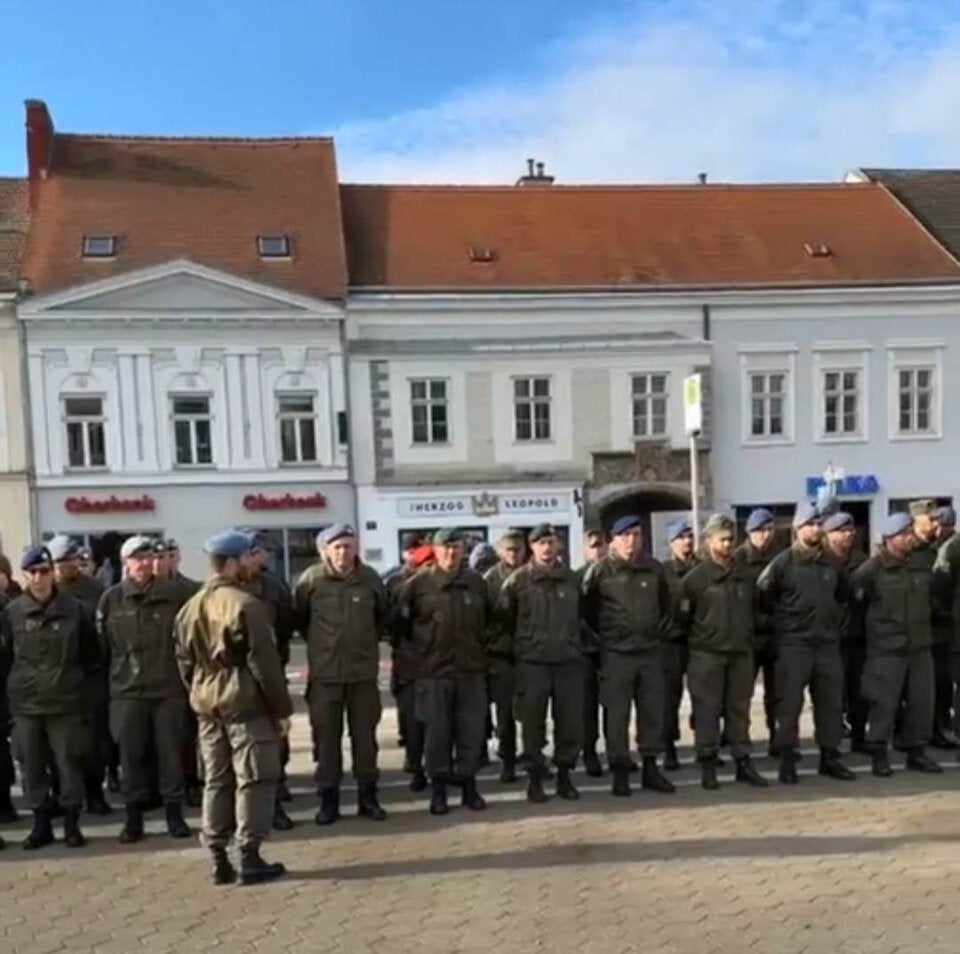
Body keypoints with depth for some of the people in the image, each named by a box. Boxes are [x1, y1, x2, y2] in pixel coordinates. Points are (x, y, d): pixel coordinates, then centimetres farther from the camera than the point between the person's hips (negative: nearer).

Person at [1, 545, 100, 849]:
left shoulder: (75, 609, -2)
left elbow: (91, 654, 6)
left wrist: (82, 685, 3)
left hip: (66, 701, -2)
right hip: (25, 703, 2)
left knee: (69, 763, 3)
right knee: (33, 766, 8)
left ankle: (71, 823, 15)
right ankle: (41, 824, 21)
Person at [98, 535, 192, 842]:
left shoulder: (172, 595, 0)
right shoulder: (111, 599, 0)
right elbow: (101, 644, 5)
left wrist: (183, 674, 3)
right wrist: (121, 671, 4)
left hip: (169, 688, 0)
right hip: (127, 690, 0)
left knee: (171, 752, 5)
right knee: (132, 755, 6)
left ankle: (174, 812, 17)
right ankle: (134, 815, 18)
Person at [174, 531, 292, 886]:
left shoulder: (189, 608, 9)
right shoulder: (245, 605, -15)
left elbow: (185, 662, 13)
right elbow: (264, 663, -15)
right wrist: (282, 708, -8)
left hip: (206, 704, 7)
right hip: (246, 702, -7)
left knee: (216, 781, 12)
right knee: (254, 779, 1)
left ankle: (219, 859, 16)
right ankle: (249, 857, 3)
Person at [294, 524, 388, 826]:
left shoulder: (370, 578, -4)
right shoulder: (311, 580, -9)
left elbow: (383, 616, 13)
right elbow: (299, 619, 5)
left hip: (364, 671, 1)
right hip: (324, 673, -1)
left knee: (365, 736, 10)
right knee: (326, 737, 6)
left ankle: (368, 796, 22)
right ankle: (328, 798, 18)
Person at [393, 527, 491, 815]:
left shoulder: (476, 582, 5)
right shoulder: (418, 583, -5)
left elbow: (488, 619, 19)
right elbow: (399, 621, 2)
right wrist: (421, 644, 7)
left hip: (472, 669, 3)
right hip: (433, 670, -3)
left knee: (472, 730, 7)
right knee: (437, 731, 3)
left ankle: (469, 785, 20)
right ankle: (438, 789, 15)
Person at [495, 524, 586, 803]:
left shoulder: (571, 579, 7)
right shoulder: (517, 580, -3)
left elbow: (582, 616, 20)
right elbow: (503, 620, 2)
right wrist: (515, 648, 2)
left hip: (569, 662, 3)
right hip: (532, 663, -3)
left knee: (572, 722, 6)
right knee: (533, 724, 3)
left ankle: (564, 774, 21)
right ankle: (535, 777, 16)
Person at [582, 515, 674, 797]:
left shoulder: (653, 568, 6)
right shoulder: (600, 571, -8)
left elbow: (665, 603, 20)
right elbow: (585, 608, -1)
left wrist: (658, 630, 14)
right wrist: (604, 636, 3)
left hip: (650, 651, 4)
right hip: (616, 653, -4)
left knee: (653, 711, 9)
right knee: (617, 714, 1)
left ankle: (650, 768, 21)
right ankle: (620, 771, 11)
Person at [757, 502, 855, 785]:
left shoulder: (831, 563, 9)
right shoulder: (782, 562, -8)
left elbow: (844, 592, 25)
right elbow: (762, 593, -5)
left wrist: (835, 618, 17)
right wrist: (782, 619, 0)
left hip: (828, 643, 5)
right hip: (794, 643, -5)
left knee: (831, 701, 9)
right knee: (790, 703, -3)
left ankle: (830, 757, 21)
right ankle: (787, 761, 5)